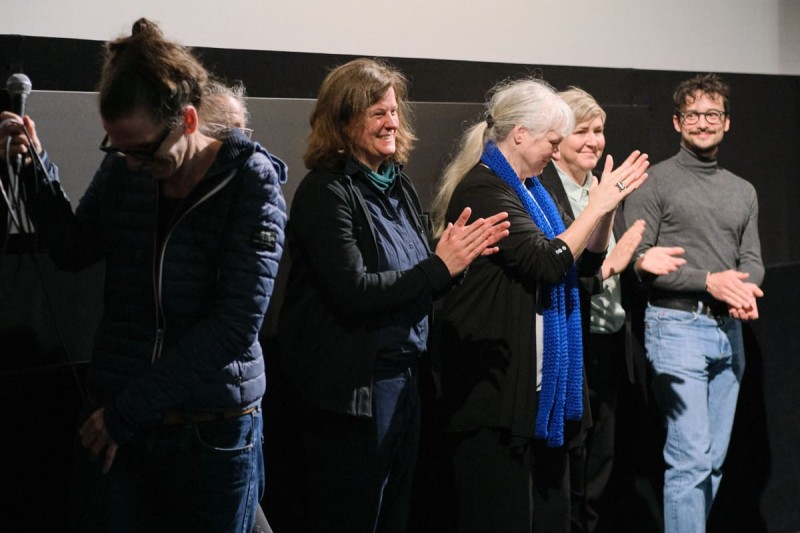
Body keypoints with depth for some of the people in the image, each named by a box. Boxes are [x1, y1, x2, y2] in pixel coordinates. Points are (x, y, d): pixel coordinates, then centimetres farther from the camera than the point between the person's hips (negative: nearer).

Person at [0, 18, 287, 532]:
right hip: (121, 430, 4)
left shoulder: (251, 181, -12)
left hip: (214, 432, -3)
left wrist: (127, 409, -17)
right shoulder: (121, 170, 1)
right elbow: (73, 250, 13)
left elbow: (237, 323, -18)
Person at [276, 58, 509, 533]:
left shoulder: (400, 186, 11)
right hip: (354, 387, -8)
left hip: (405, 378, 8)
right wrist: (439, 266, -17)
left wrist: (462, 255, -4)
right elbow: (353, 292, -22)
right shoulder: (327, 192, -13)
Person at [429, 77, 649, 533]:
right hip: (498, 382, -9)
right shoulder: (482, 190, -14)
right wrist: (597, 205, -14)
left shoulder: (531, 190, 15)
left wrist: (608, 206, 1)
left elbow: (588, 261, 16)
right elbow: (547, 262, -22)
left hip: (540, 380, 9)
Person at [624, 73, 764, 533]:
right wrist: (708, 281, -16)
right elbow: (635, 258, -10)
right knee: (692, 457, -10)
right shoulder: (656, 181, -3)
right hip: (677, 326, -6)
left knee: (715, 458, 9)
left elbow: (752, 259, 12)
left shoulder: (743, 192, 15)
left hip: (729, 330, 6)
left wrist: (746, 291, -11)